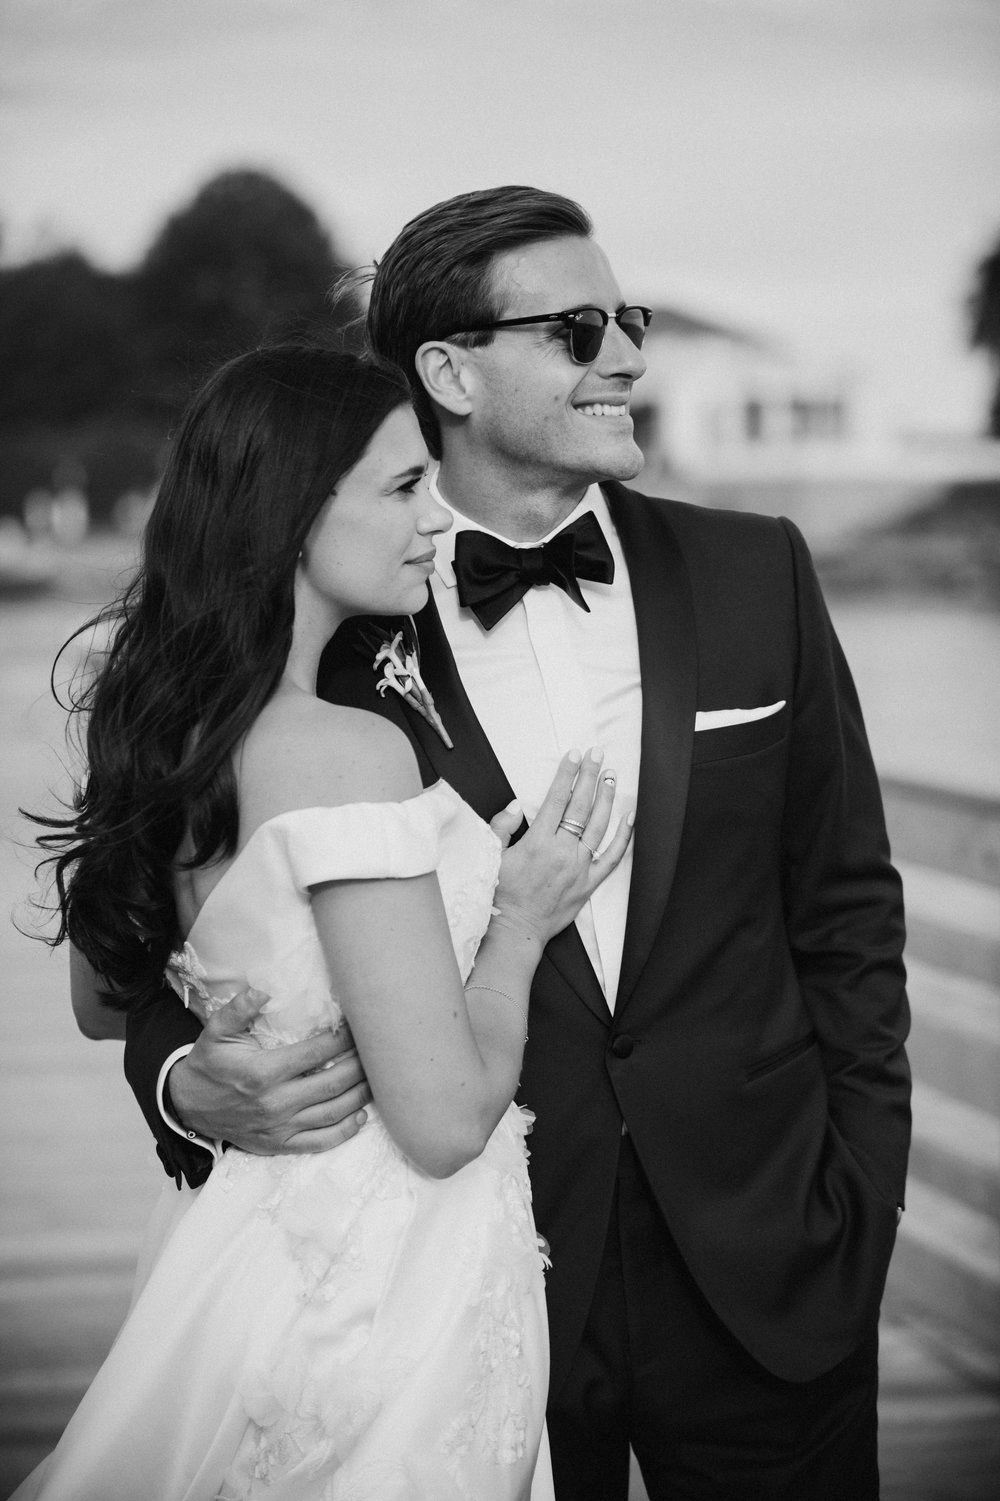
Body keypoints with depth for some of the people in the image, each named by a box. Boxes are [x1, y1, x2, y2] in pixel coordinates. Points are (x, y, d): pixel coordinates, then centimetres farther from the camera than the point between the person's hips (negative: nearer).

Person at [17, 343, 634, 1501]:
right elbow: (444, 1120, -23)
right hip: (385, 1292, -8)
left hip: (254, 1244, 8)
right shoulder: (350, 754, -24)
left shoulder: (159, 723, 2)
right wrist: (519, 922, -9)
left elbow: (105, 1003, 18)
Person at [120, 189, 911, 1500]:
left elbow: (846, 900, 6)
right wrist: (190, 1083, -18)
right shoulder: (332, 625, -7)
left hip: (770, 1275, 2)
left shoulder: (754, 573, 1)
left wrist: (864, 1184, 3)